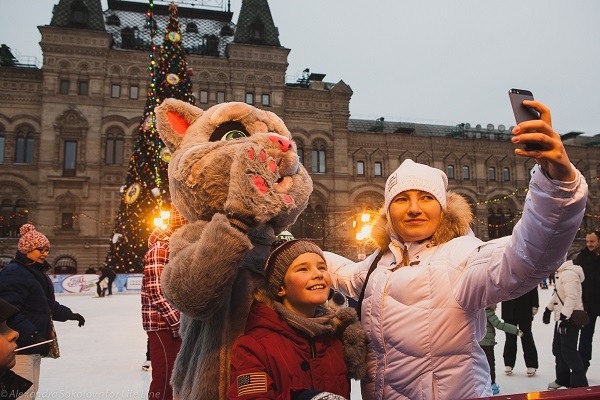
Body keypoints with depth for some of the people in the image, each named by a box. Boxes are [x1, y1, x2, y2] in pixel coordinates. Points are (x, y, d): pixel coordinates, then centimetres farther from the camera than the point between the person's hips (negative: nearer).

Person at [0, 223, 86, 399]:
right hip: (19, 346, -10)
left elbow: (47, 304, 24)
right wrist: (32, 335, -30)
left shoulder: (38, 272, 15)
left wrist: (68, 314, 16)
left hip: (34, 344, 10)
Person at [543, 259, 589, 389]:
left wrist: (564, 316, -29)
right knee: (558, 348, 16)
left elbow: (572, 297, -27)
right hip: (562, 317, 10)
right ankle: (563, 379, 28)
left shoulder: (569, 273, -21)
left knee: (568, 351, -6)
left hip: (570, 317, -10)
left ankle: (579, 383, 4)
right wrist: (548, 309, 22)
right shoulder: (561, 272, 12)